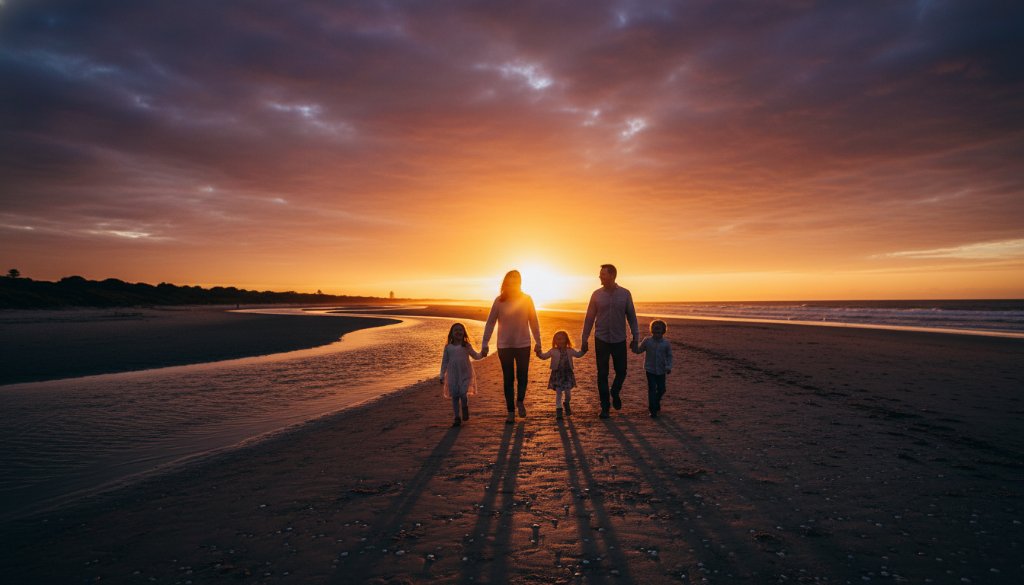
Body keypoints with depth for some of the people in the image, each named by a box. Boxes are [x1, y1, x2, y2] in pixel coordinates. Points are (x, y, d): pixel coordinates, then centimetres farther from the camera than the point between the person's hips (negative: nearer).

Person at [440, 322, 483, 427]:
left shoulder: (467, 346, 3)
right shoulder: (448, 347, 4)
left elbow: (475, 356, 10)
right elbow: (444, 362, 8)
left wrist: (482, 354, -11)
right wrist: (442, 375, 7)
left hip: (465, 374, -1)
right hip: (453, 375, 1)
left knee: (463, 394, -14)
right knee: (454, 396, 2)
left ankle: (465, 408, 20)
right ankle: (457, 418, 15)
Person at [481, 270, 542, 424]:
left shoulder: (526, 299, -3)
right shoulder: (499, 301, -4)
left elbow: (533, 322, 2)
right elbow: (490, 323, -2)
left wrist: (538, 342, 2)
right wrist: (484, 344, -5)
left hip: (523, 344, 0)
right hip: (504, 346, 0)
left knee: (522, 376, 3)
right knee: (508, 379, 7)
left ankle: (520, 401, 32)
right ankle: (511, 412, 18)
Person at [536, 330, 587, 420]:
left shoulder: (570, 351, 5)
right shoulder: (553, 351, -1)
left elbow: (578, 354, 16)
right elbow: (544, 356, -1)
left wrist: (583, 350, 1)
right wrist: (539, 352, -18)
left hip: (568, 373, 2)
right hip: (557, 374, -2)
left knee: (568, 391, 4)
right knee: (558, 392, -5)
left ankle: (566, 404, 34)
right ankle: (558, 409, 5)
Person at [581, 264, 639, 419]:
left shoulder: (625, 294, -2)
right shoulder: (597, 294, -2)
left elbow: (631, 316, 4)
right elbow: (589, 318, 2)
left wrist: (635, 338, 1)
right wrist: (584, 339, 1)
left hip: (619, 340, 0)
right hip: (601, 340, 0)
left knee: (621, 372, 7)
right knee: (602, 375, 2)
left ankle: (615, 393, 37)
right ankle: (605, 407, 13)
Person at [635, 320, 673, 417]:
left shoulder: (666, 343, -4)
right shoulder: (647, 341, -5)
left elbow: (669, 356, 2)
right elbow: (639, 350, 4)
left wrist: (669, 367, -9)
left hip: (661, 370, 2)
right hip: (650, 370, -2)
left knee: (661, 389, 10)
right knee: (652, 389, -5)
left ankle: (656, 403, 38)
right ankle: (653, 410, 1)